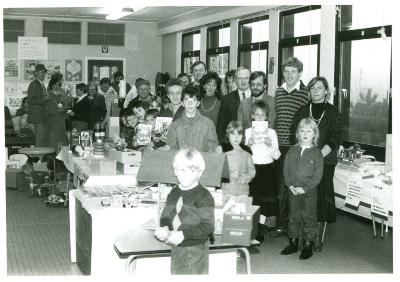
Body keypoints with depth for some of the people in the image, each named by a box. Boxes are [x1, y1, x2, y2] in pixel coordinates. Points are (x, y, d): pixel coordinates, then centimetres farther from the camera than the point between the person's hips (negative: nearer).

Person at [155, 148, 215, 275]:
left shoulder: (203, 196, -15)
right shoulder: (173, 193, 7)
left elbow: (208, 226, -19)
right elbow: (165, 216, 16)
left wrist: (183, 234, -23)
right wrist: (164, 228, -6)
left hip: (196, 250, -7)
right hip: (176, 249, 7)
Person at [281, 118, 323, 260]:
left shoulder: (316, 152, -7)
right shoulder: (292, 150, 4)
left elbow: (318, 175, -11)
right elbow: (286, 169, 5)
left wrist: (305, 188, -16)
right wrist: (290, 185, -8)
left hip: (309, 191, -4)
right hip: (293, 191, 4)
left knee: (309, 218, 4)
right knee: (293, 217, 14)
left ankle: (308, 246, 16)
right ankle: (293, 243, 27)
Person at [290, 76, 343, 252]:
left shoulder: (333, 113, 4)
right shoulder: (302, 112, 10)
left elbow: (334, 140, -4)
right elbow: (294, 136, 6)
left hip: (325, 161, -1)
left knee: (322, 197, -3)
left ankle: (319, 237, 7)